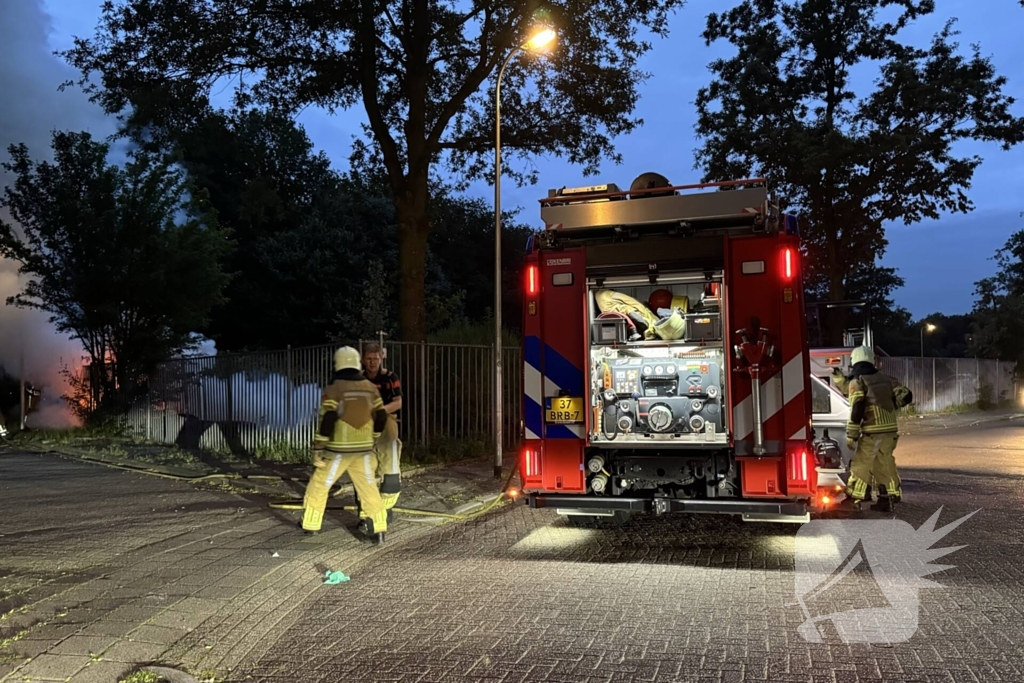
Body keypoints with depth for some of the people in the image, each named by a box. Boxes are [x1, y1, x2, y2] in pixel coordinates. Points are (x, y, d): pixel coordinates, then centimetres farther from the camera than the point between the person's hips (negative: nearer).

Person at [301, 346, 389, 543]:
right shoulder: (370, 388, 4)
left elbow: (327, 420, -17)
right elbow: (381, 417, 8)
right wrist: (372, 439, 22)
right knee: (369, 488, 9)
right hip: (363, 449, 4)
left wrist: (318, 448, -11)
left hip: (338, 449, -3)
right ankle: (378, 530, 2)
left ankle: (310, 524, 25)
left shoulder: (333, 389, -11)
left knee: (319, 485, 15)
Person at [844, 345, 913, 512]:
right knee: (885, 464, 17)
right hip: (890, 430, 6)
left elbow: (857, 410, -13)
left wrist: (851, 436, -11)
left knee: (861, 465, 1)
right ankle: (888, 499, 18)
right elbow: (906, 396, 9)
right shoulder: (885, 378, 12)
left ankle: (855, 500, 1)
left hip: (872, 432, -6)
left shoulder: (857, 382, -5)